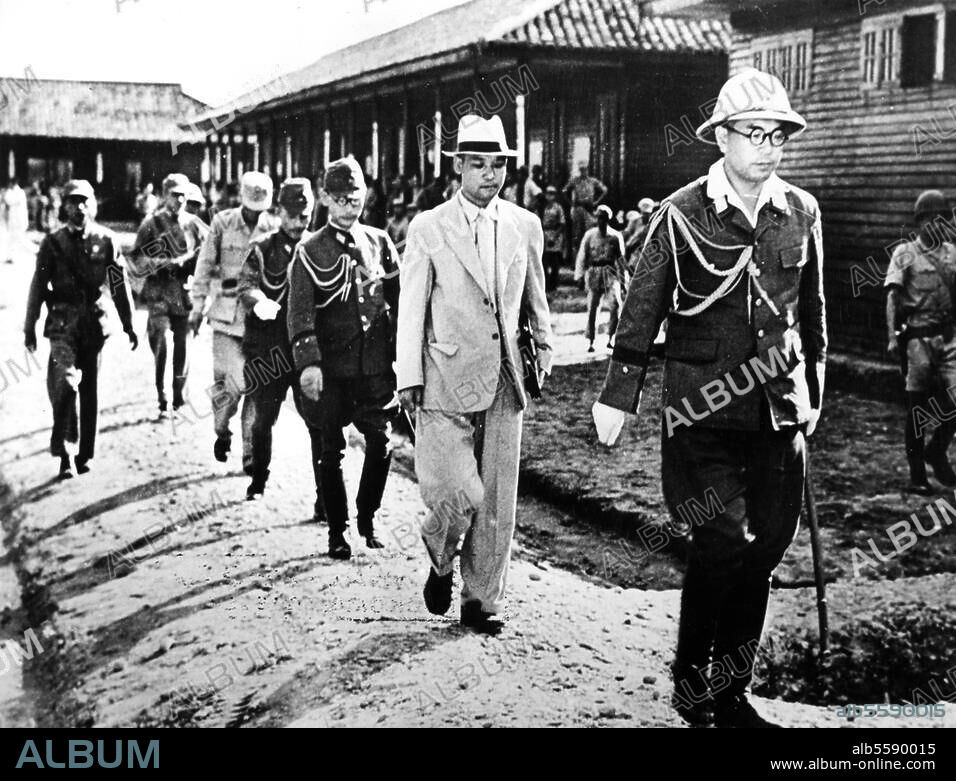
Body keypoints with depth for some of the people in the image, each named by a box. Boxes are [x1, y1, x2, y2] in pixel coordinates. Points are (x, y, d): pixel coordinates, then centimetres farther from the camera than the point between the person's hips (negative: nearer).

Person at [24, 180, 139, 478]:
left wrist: (128, 325, 7)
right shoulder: (53, 242, 3)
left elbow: (119, 285, 7)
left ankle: (85, 454, 19)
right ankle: (62, 452, -3)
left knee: (89, 389, 8)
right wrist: (30, 327, 4)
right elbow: (38, 287, 5)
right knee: (64, 383, -15)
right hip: (63, 322, -1)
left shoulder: (105, 241, 4)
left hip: (94, 322, 1)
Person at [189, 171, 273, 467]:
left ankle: (251, 453, 11)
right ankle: (222, 431, 23)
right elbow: (205, 265, 5)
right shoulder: (223, 223, -1)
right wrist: (198, 306, 5)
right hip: (227, 316, -1)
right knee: (234, 383, -6)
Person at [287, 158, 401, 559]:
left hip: (376, 364, 2)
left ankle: (367, 517, 21)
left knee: (381, 443, -1)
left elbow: (398, 301, 11)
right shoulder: (310, 251, 0)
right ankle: (337, 530, 19)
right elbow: (300, 312, -9)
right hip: (331, 367, -2)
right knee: (331, 450, 5)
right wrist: (308, 363, -22)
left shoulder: (379, 242, 9)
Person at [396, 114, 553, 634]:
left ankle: (482, 601, 19)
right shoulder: (428, 229, 0)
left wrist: (543, 344, 16)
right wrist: (409, 380, -3)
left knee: (497, 502, 5)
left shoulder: (526, 226, 9)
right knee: (459, 494, -12)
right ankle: (440, 562, 20)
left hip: (504, 381, 3)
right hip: (445, 382, -3)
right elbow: (411, 312, 0)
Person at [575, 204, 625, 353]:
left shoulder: (616, 236, 5)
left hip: (610, 273, 0)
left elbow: (620, 257, 10)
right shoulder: (590, 234, 5)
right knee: (592, 307, 0)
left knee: (616, 304, -15)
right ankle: (590, 340, 8)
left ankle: (611, 337, -3)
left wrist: (623, 275, 7)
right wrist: (579, 273, 1)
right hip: (594, 272, 0)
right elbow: (582, 255, 7)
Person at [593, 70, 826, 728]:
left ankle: (732, 692, 22)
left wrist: (813, 393, 20)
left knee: (763, 551, 7)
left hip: (780, 414, 4)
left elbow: (812, 312, 16)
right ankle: (690, 679, 14)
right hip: (702, 414, -4)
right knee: (722, 545, -9)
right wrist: (619, 395, -1)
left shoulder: (802, 212, 7)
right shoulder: (682, 214, -4)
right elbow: (643, 310, -1)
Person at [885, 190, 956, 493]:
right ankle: (917, 473, 11)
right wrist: (893, 336, -15)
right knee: (917, 406, 2)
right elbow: (893, 297, -5)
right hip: (917, 337, -3)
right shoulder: (905, 253, 0)